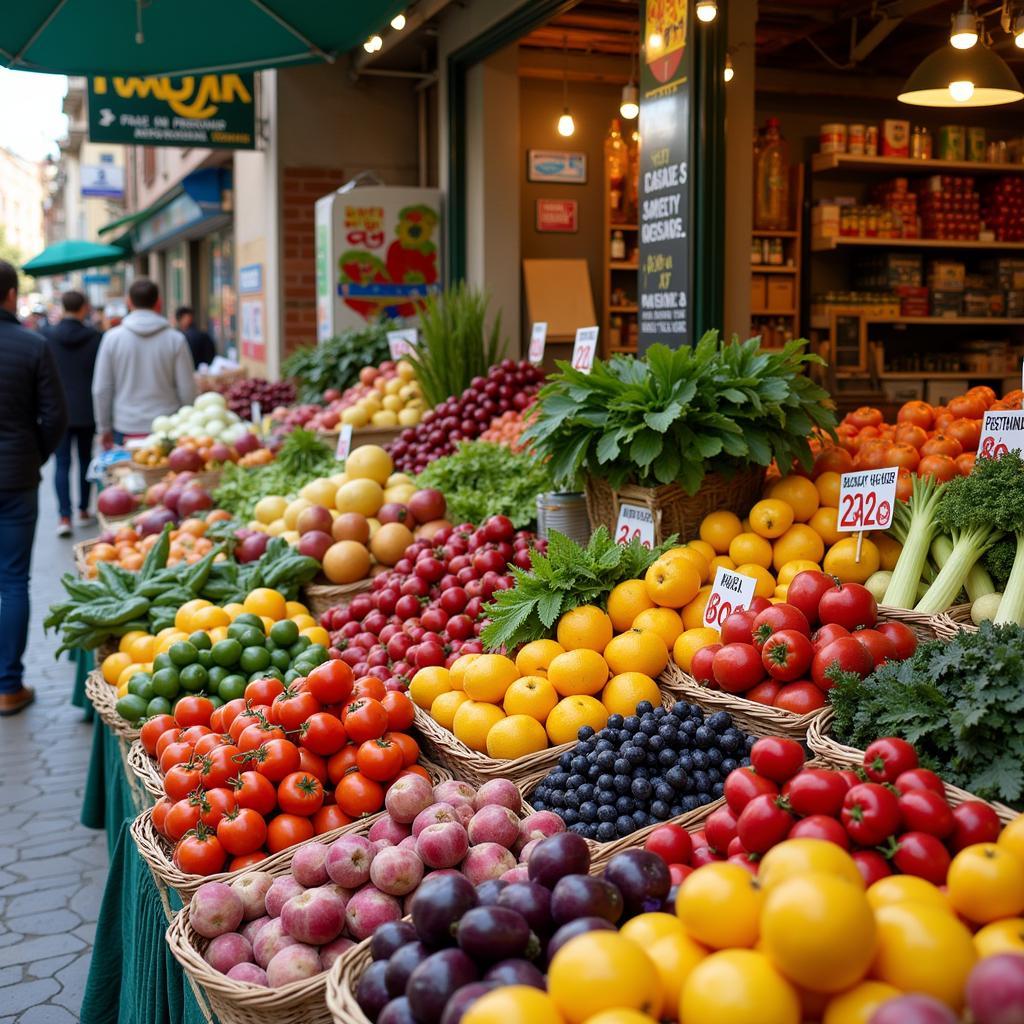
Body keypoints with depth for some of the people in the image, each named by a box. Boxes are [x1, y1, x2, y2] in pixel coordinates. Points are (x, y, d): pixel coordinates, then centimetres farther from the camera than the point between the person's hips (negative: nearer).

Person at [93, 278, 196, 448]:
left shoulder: (112, 337, 0)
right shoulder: (175, 339, -3)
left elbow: (101, 389, 4)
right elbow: (187, 390, -1)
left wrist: (104, 428, 14)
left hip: (126, 429, 1)